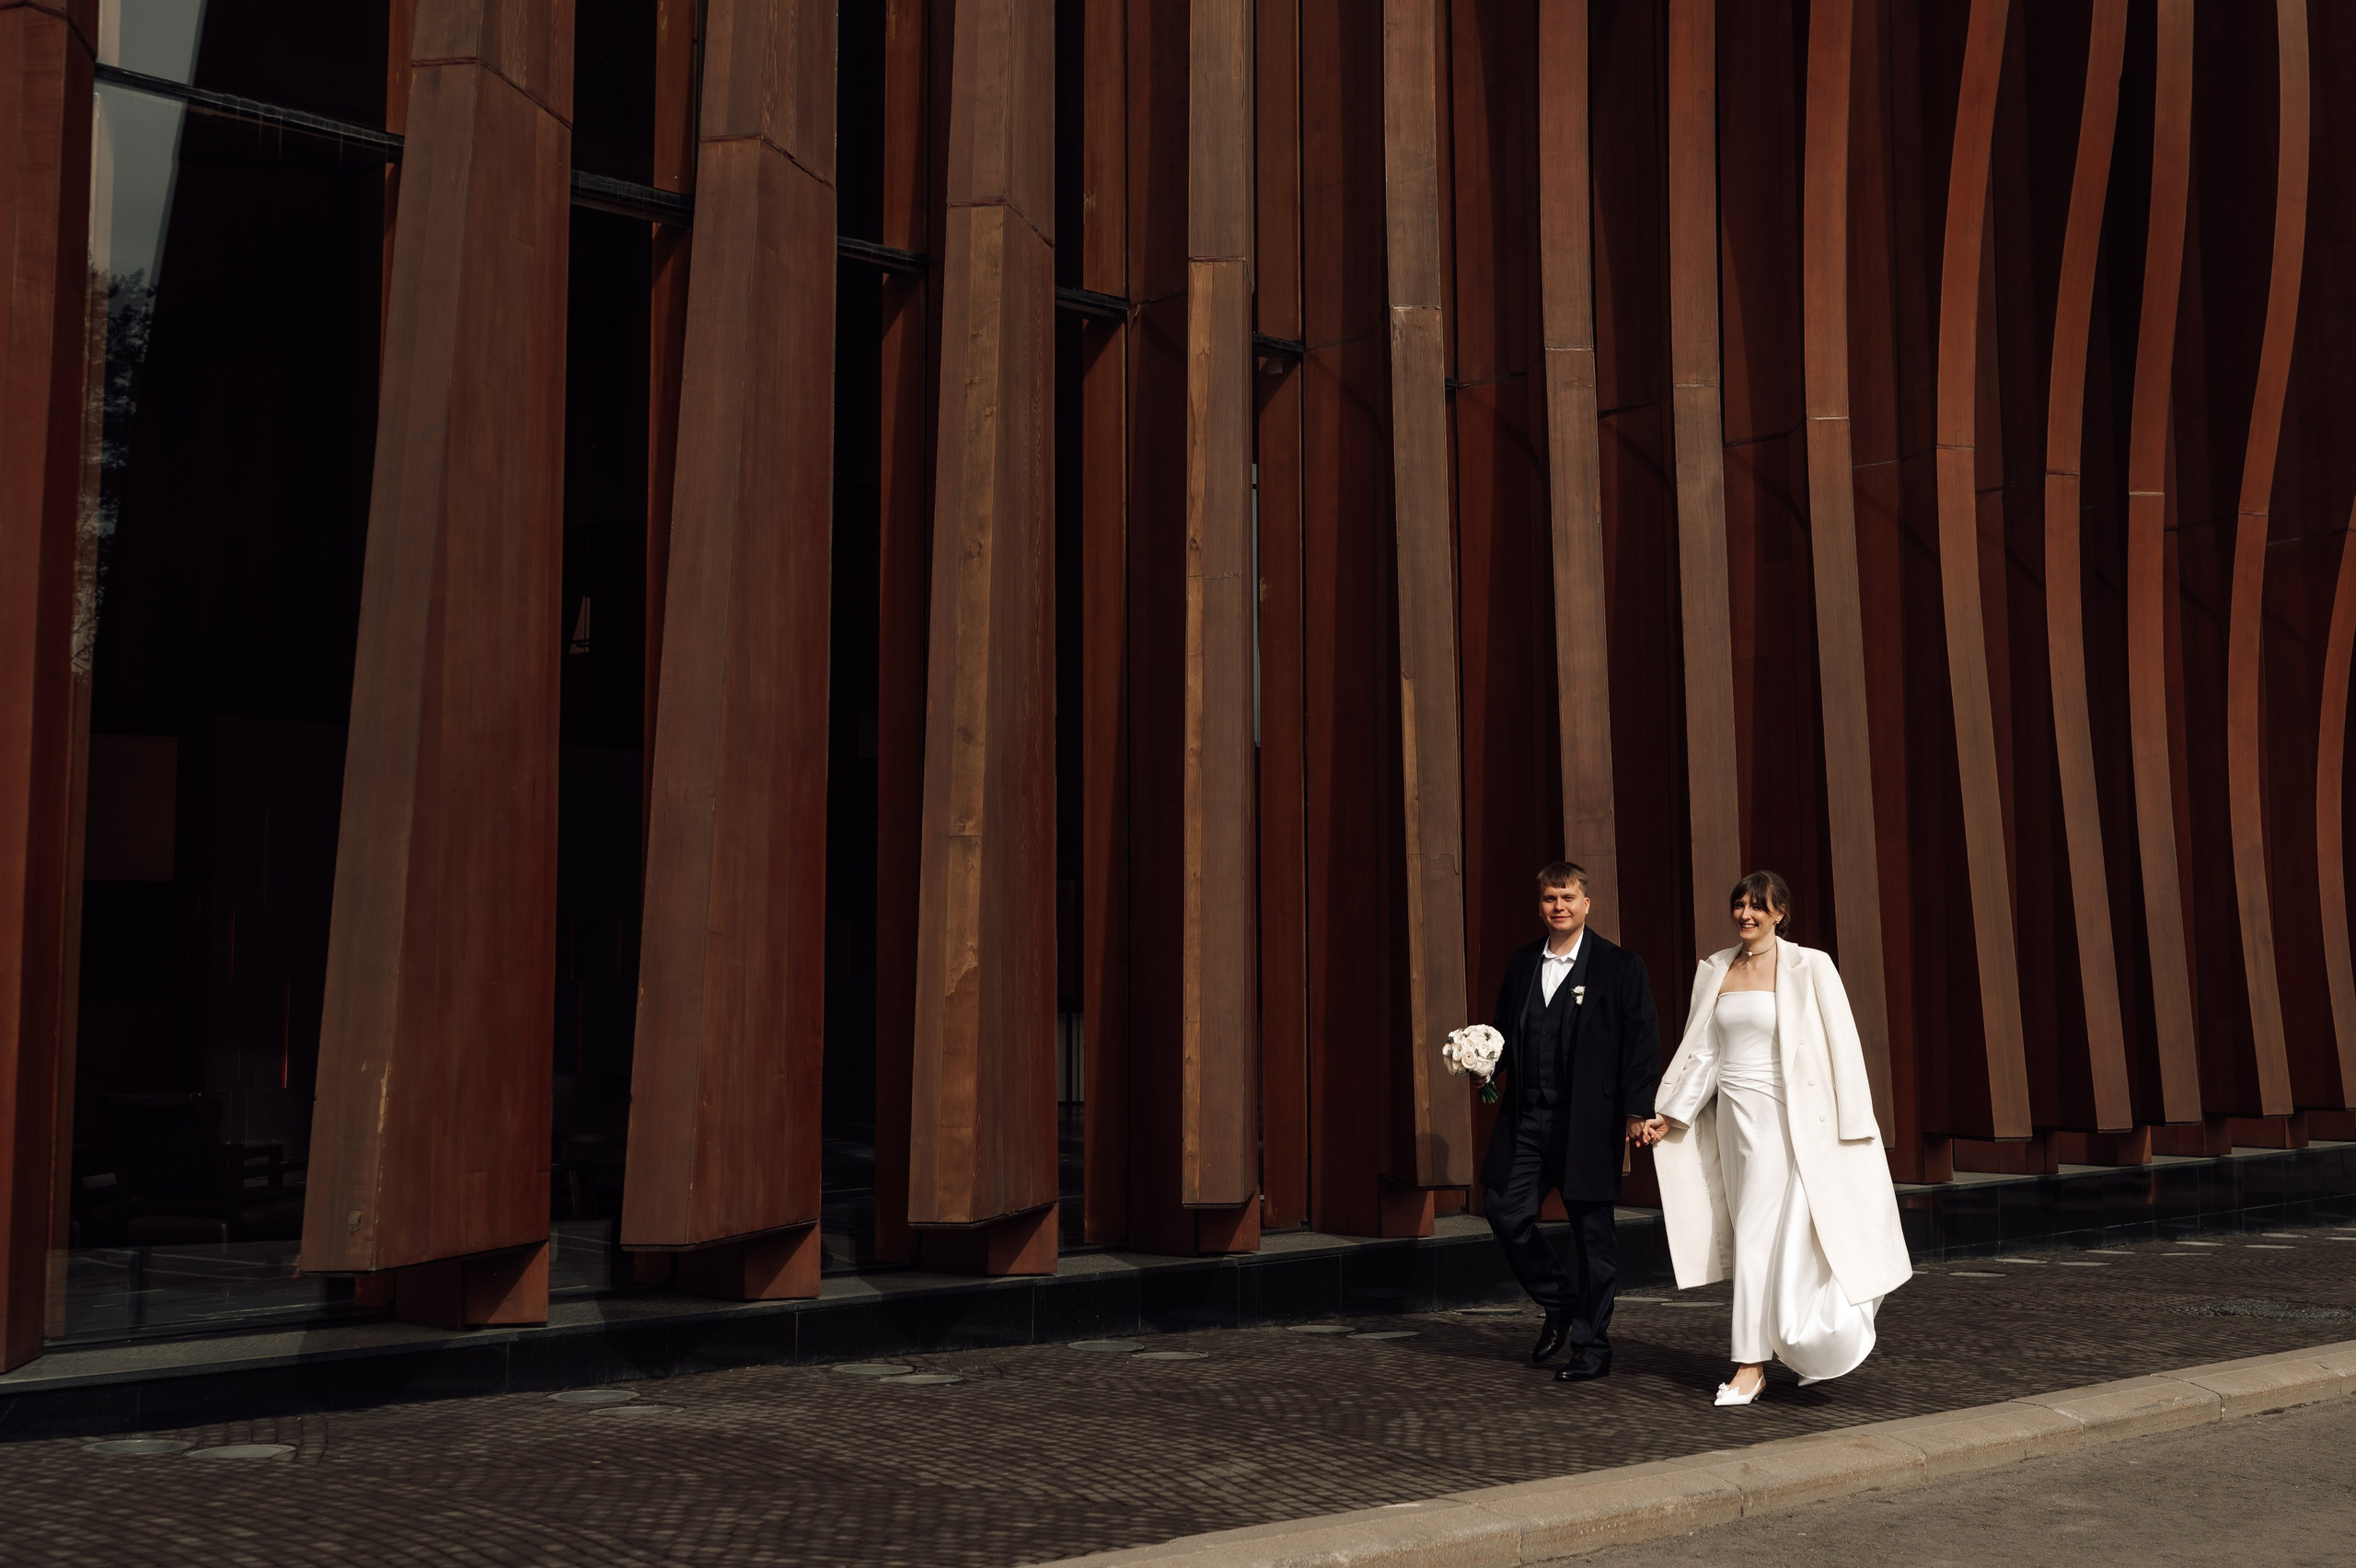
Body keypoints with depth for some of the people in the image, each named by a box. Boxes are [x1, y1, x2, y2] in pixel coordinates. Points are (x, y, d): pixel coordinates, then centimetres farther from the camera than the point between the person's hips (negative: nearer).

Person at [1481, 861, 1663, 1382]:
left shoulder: (1619, 967, -1)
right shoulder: (1521, 965, 13)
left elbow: (1643, 1041, -4)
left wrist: (1636, 1110, -11)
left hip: (1587, 1120, -4)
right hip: (1526, 1119, 5)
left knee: (1592, 1232, 2)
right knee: (1506, 1212, 0)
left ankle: (1591, 1345, 14)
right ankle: (1559, 1304, 24)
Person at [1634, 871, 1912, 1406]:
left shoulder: (1808, 968, -7)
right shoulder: (1716, 970, 9)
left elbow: (1842, 1047, -7)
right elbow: (1704, 1050, 11)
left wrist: (1853, 1129, -9)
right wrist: (1670, 1116, 6)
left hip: (1784, 1119, -5)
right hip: (1733, 1116, 5)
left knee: (1759, 1238, -8)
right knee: (1777, 1242, 10)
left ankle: (1751, 1366, -2)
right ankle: (1817, 1347, 25)